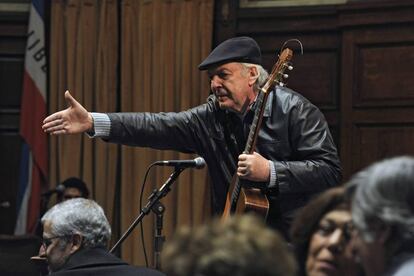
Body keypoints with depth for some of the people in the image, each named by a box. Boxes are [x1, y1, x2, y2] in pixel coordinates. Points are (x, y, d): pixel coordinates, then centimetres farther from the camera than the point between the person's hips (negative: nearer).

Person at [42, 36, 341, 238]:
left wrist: (270, 171, -25)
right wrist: (92, 122, -16)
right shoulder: (213, 115, 5)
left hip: (292, 238, -5)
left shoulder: (294, 110, -9)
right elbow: (160, 127, -5)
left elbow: (329, 169, -15)